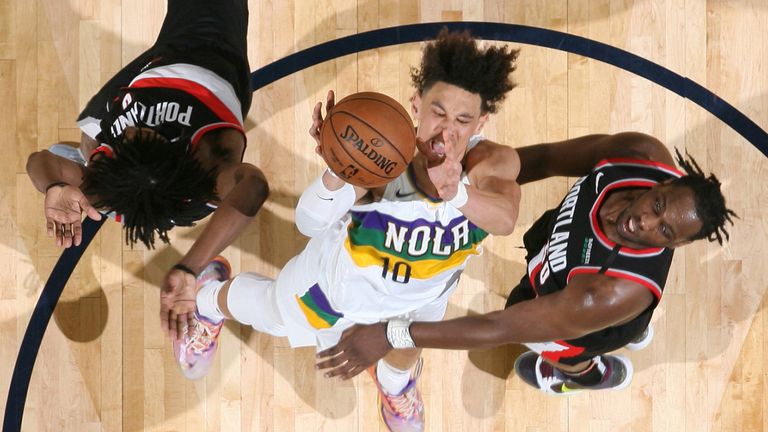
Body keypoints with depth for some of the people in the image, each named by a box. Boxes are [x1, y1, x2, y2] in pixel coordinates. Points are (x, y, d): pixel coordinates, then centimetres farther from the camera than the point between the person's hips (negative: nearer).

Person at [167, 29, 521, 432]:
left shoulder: (491, 162, -39)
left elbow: (505, 219, -59)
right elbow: (310, 223, -50)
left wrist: (456, 192, -79)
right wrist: (337, 174, -70)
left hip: (424, 286, 2)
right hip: (347, 275, -1)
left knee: (406, 350, 32)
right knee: (272, 311, 28)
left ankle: (395, 380, 71)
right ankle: (210, 299, 63)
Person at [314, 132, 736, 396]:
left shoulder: (619, 293, -49)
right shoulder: (642, 153, -36)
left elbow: (498, 329, -47)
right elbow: (546, 157, -22)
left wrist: (390, 336, -46)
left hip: (585, 312, -5)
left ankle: (597, 372, 66)